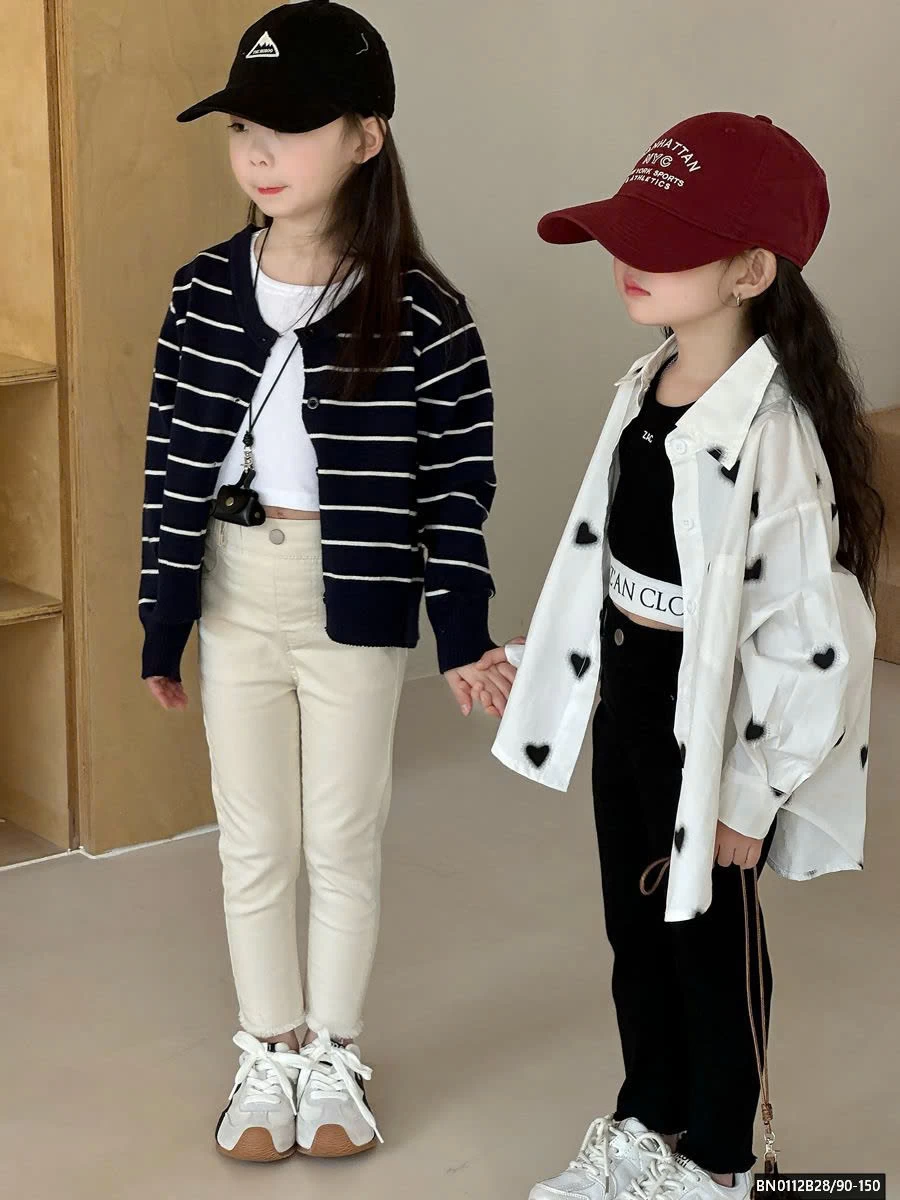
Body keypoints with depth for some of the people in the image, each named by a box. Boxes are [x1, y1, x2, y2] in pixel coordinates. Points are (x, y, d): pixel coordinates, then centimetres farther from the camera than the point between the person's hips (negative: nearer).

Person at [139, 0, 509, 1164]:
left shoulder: (421, 310, -12)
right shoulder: (202, 292, -3)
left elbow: (458, 484, -6)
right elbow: (172, 464, 1)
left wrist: (463, 632, -6)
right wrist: (159, 624, 3)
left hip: (354, 606, -2)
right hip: (236, 597, 3)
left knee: (343, 840, 11)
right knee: (253, 839, 13)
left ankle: (333, 1055, 30)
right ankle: (268, 1055, 30)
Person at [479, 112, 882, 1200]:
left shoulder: (769, 433, -26)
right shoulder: (645, 388, 1)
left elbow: (813, 636, -23)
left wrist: (751, 793, -18)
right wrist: (532, 654, 14)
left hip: (715, 717, -8)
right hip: (627, 694, 8)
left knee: (710, 938, 11)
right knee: (635, 920, 21)